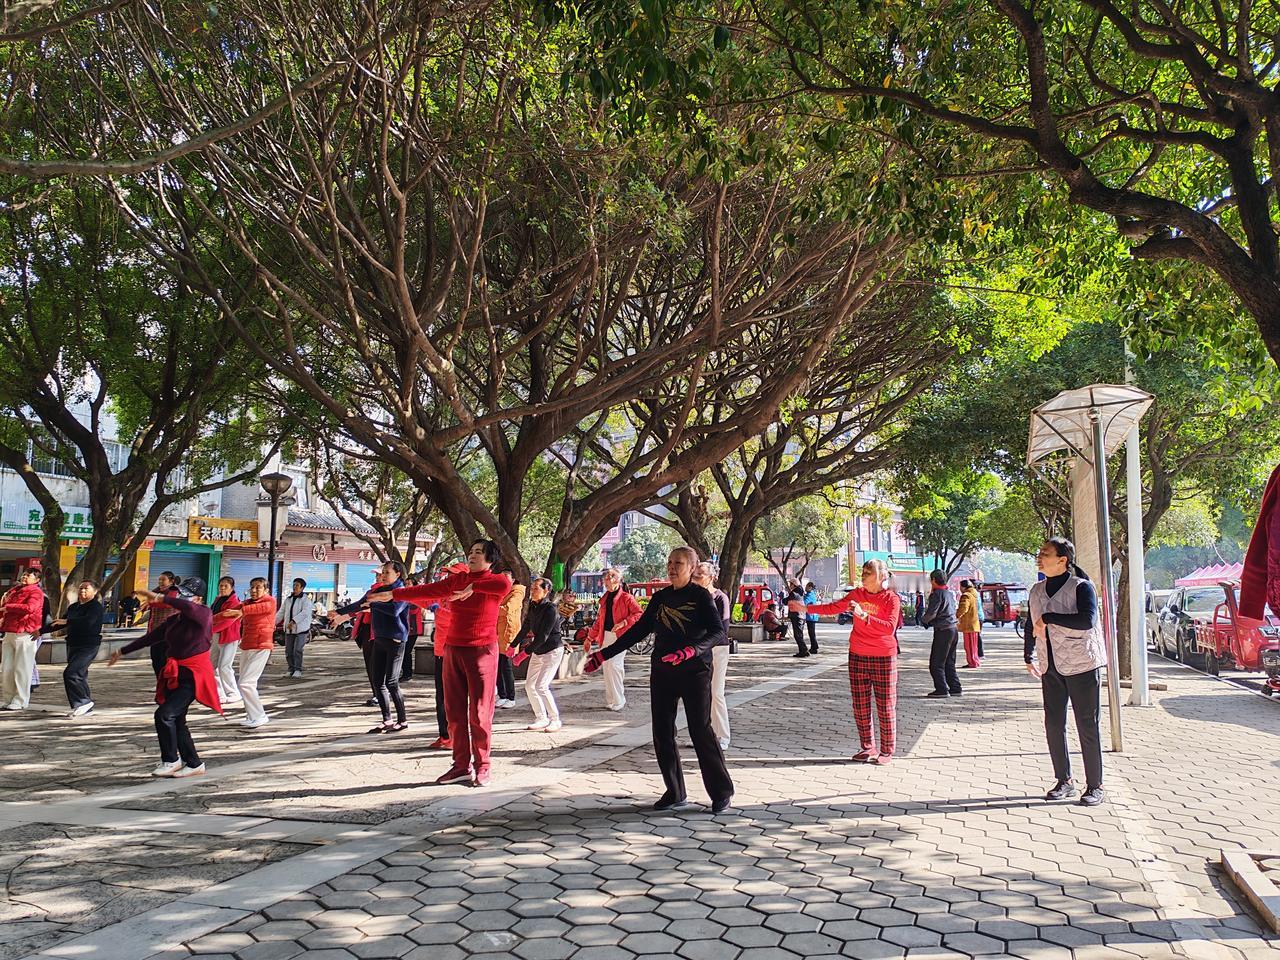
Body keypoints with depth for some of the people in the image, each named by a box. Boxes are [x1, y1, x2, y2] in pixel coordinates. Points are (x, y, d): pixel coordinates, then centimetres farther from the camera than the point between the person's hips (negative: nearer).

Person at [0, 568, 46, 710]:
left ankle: (20, 701, 1)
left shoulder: (36, 592, -6)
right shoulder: (13, 590, 19)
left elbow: (30, 608, -24)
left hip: (25, 634, -8)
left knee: (21, 668, -4)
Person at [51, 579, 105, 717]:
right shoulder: (73, 607, 15)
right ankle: (86, 707, 18)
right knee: (79, 676, 10)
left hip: (88, 647, -8)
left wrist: (67, 621, -31)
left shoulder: (96, 607, -10)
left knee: (71, 673, -18)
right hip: (73, 645, 8)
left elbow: (88, 621, -28)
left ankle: (84, 702, -7)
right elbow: (60, 622, 24)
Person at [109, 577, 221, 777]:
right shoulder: (173, 621, 10)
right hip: (175, 675, 8)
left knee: (164, 715, -15)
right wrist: (122, 652, 27)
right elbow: (150, 637, 20)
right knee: (176, 721, 10)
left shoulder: (204, 614, -11)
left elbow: (188, 608, -35)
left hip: (194, 675, -8)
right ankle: (193, 764, 22)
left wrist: (161, 598, -30)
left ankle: (171, 761, 2)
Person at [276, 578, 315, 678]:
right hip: (289, 630, 6)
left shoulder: (306, 599, -6)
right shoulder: (288, 599, 14)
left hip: (301, 629, -6)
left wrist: (293, 621, -30)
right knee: (288, 651, 6)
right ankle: (291, 669, 19)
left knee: (297, 650, -15)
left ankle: (298, 670, -10)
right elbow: (281, 613, 16)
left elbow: (305, 613, -20)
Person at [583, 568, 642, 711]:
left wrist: (623, 623, -23)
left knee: (614, 666, -15)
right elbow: (599, 620, 22)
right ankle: (611, 699, 17)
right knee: (607, 667, 8)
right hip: (606, 636, 7)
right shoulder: (605, 599, 16)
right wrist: (589, 638, 21)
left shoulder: (626, 597, -6)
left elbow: (639, 613, -14)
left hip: (619, 636, -7)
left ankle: (618, 701, -6)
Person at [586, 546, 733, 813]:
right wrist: (604, 654, 10)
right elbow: (638, 630, 14)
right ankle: (675, 794, 16)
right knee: (662, 733, 5)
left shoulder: (700, 596, -5)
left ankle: (722, 792, 7)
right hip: (662, 672, 6)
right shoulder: (660, 597, 10)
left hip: (695, 672, -6)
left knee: (701, 730, -7)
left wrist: (691, 650, -34)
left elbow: (717, 630, -17)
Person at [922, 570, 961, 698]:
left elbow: (931, 613, -19)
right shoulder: (950, 593, 14)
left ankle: (942, 690, -5)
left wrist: (925, 620, 3)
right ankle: (955, 688, 16)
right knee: (949, 663, 16)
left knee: (936, 664, -3)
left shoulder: (937, 594, -13)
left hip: (943, 631, -9)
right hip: (953, 629, 9)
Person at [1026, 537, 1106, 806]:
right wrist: (1029, 657, 16)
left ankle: (1094, 786, 10)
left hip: (1082, 665, -6)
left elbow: (1087, 620, -26)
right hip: (1051, 668, 6)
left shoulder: (1081, 587, -10)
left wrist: (1048, 618, -22)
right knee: (1054, 725, 8)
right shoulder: (1037, 590, 10)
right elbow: (1032, 626, 22)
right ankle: (1064, 781, 20)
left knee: (1087, 726, 0)